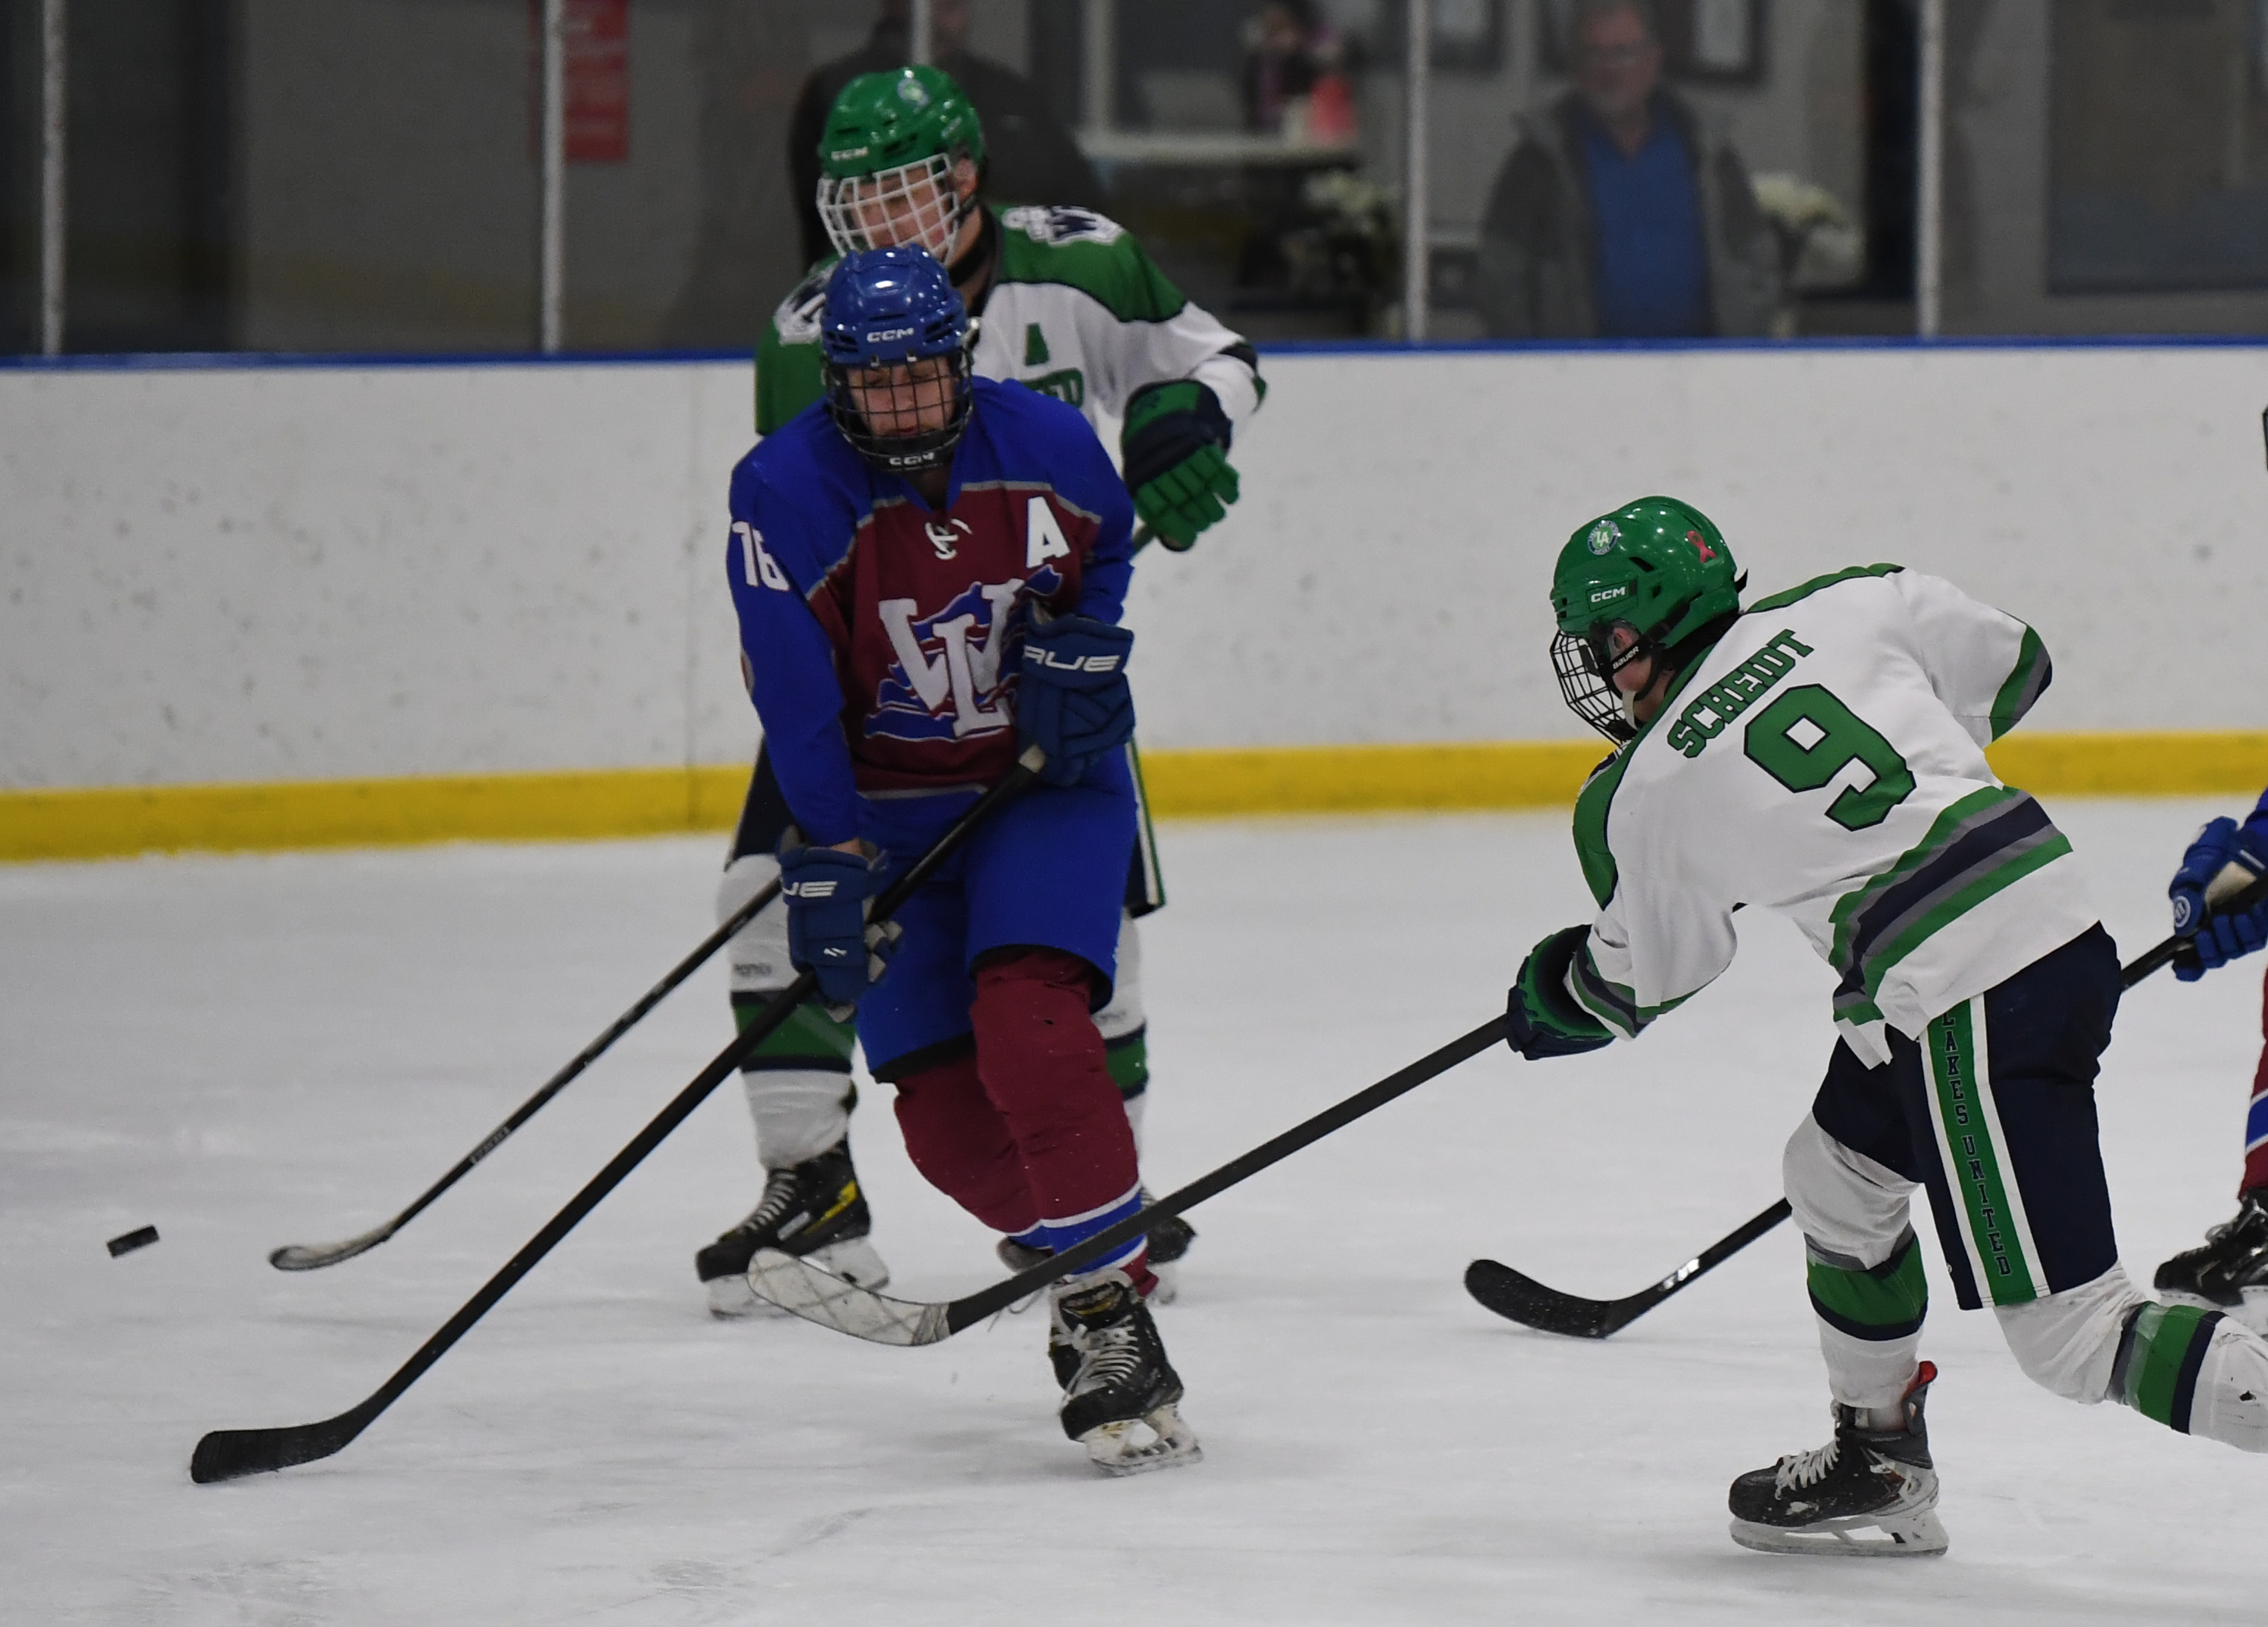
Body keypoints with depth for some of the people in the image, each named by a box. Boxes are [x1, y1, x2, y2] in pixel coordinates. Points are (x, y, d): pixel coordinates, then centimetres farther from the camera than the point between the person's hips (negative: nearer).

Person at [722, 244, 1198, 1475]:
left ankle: (1107, 1322, -23)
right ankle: (1090, 1249, 18)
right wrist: (829, 861, -23)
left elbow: (1108, 547, 15)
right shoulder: (786, 493, -15)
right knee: (945, 1114, -6)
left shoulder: (1045, 444, -8)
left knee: (1029, 1019, -23)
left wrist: (1082, 645, -2)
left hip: (1046, 779, -1)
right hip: (888, 806, 1)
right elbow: (796, 701, -18)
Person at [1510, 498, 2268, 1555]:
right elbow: (2011, 668, 19)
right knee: (1835, 1172, 27)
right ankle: (1879, 1471, 36)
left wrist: (1549, 1005, 40)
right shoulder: (1843, 605, 7)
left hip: (1971, 994, -8)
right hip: (2059, 915, 8)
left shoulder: (1645, 801, 0)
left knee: (2069, 1337, -5)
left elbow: (1647, 982, 18)